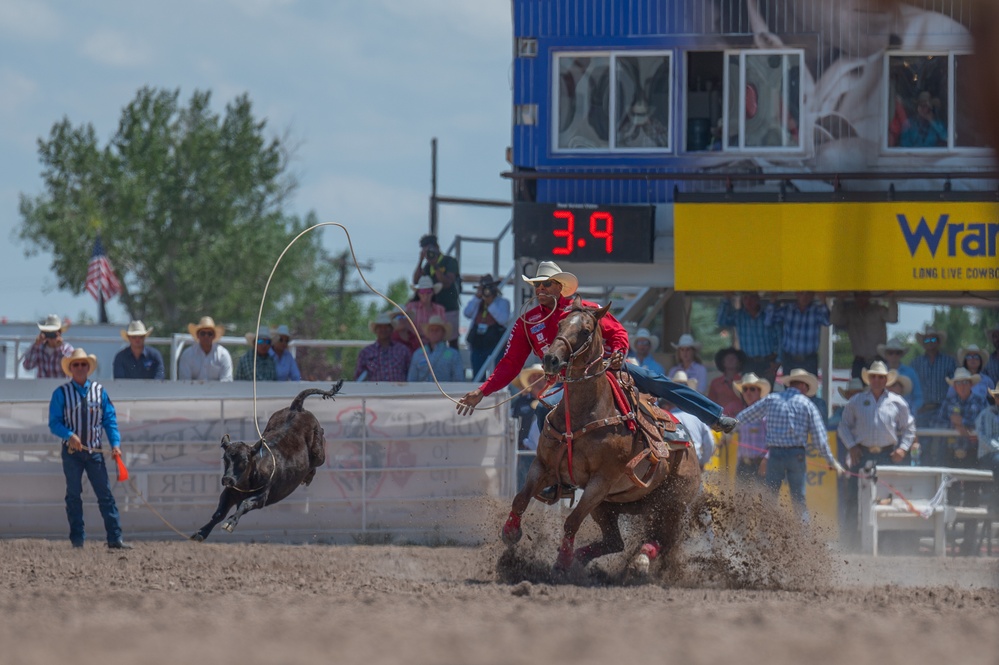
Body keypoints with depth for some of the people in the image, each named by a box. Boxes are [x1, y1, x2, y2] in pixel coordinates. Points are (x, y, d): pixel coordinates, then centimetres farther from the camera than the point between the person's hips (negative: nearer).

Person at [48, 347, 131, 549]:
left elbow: (110, 419, 6)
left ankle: (115, 539, -5)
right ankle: (77, 539, 9)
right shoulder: (61, 393, -1)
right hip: (72, 451, -1)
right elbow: (54, 423, -3)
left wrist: (115, 444, -7)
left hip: (95, 451, 1)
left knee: (105, 494, -3)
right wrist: (70, 436, -21)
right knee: (74, 495, 4)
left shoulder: (99, 391, 5)